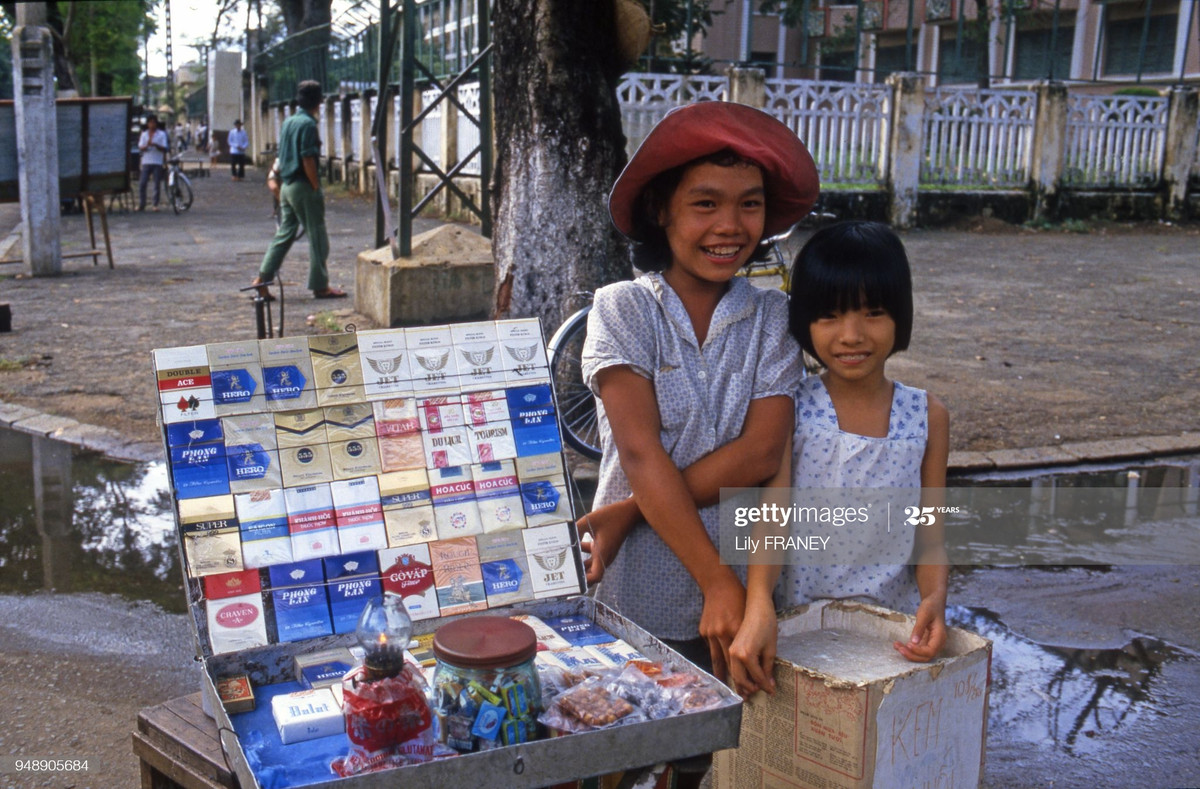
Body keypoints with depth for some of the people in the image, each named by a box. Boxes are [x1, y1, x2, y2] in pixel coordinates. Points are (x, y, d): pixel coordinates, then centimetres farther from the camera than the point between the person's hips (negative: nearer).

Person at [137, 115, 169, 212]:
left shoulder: (161, 134, 4)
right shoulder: (144, 134, 12)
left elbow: (164, 148, -3)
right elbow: (140, 147, 5)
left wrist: (155, 145, -20)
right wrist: (146, 146, -17)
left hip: (157, 163, -2)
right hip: (146, 162, 2)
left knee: (157, 184, -1)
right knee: (142, 183, -5)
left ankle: (156, 205, 7)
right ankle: (141, 204, 2)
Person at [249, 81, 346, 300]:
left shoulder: (288, 122, 12)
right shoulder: (308, 124, -14)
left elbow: (282, 157, 16)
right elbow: (308, 160, -18)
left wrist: (276, 180, 21)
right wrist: (317, 188, -13)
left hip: (287, 186, 8)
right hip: (303, 187, -8)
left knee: (284, 233, 11)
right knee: (317, 237, 0)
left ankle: (262, 278, 6)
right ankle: (320, 286, 4)